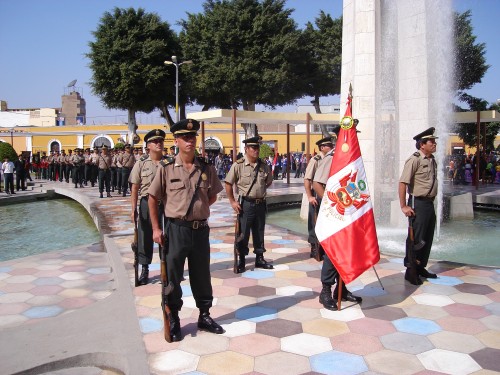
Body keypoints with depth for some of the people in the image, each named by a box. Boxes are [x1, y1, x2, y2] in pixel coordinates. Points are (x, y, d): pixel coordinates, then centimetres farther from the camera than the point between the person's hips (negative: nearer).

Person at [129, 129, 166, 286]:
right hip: (146, 203, -1)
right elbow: (135, 188, -2)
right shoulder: (141, 163, -2)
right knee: (144, 238, 7)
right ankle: (144, 270, 20)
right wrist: (134, 210, -7)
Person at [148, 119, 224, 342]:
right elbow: (153, 199, 0)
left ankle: (204, 316, 31)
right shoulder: (166, 169, -6)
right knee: (172, 276, 8)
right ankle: (173, 321, 25)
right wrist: (156, 229, -3)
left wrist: (199, 208, 2)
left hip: (201, 230, 2)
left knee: (202, 275, 14)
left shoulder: (206, 169, 1)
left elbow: (213, 196, 15)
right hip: (176, 229, -2)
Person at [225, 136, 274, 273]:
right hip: (246, 204, -4)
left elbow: (269, 181, 20)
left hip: (261, 204, 4)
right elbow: (228, 183, -5)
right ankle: (241, 261, 14)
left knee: (259, 232, 14)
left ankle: (259, 258, 27)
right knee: (243, 233, 2)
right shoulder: (238, 165, -10)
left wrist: (261, 191, 9)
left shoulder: (264, 166, 3)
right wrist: (232, 201, -7)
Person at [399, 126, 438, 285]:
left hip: (429, 203, 9)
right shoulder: (415, 159, -14)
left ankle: (421, 267, 28)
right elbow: (402, 182, -19)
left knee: (428, 238, 15)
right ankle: (410, 271, 9)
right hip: (418, 204, -8)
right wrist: (404, 206, -20)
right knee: (416, 238, -3)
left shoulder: (432, 160, 12)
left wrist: (431, 200, 14)